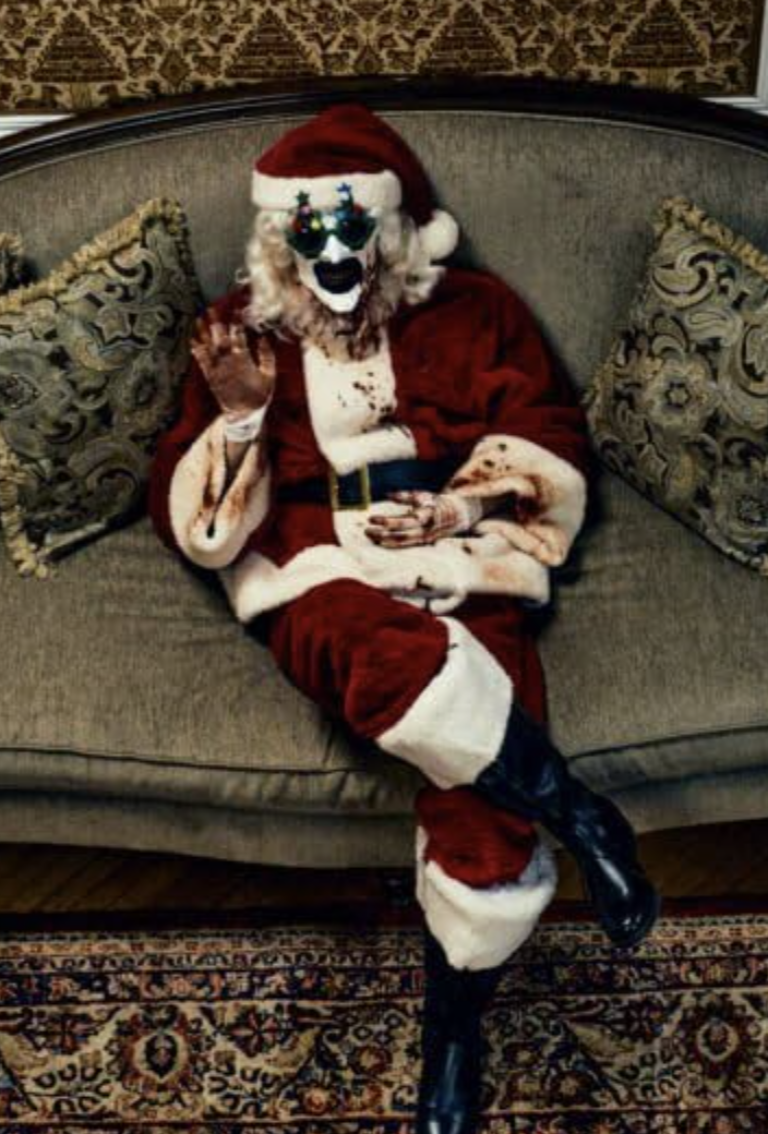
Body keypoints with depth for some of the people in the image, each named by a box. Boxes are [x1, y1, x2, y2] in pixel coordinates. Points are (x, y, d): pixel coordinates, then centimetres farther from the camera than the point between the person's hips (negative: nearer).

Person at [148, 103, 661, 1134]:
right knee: (392, 660, -40)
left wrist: (451, 509, -9)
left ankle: (454, 1033, -3)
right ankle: (580, 818, -20)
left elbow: (555, 452, 8)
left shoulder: (474, 312, 11)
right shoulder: (243, 328, 11)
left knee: (484, 793, -26)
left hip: (461, 574, 1)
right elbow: (189, 519, 8)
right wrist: (239, 414, -10)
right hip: (319, 579, 0)